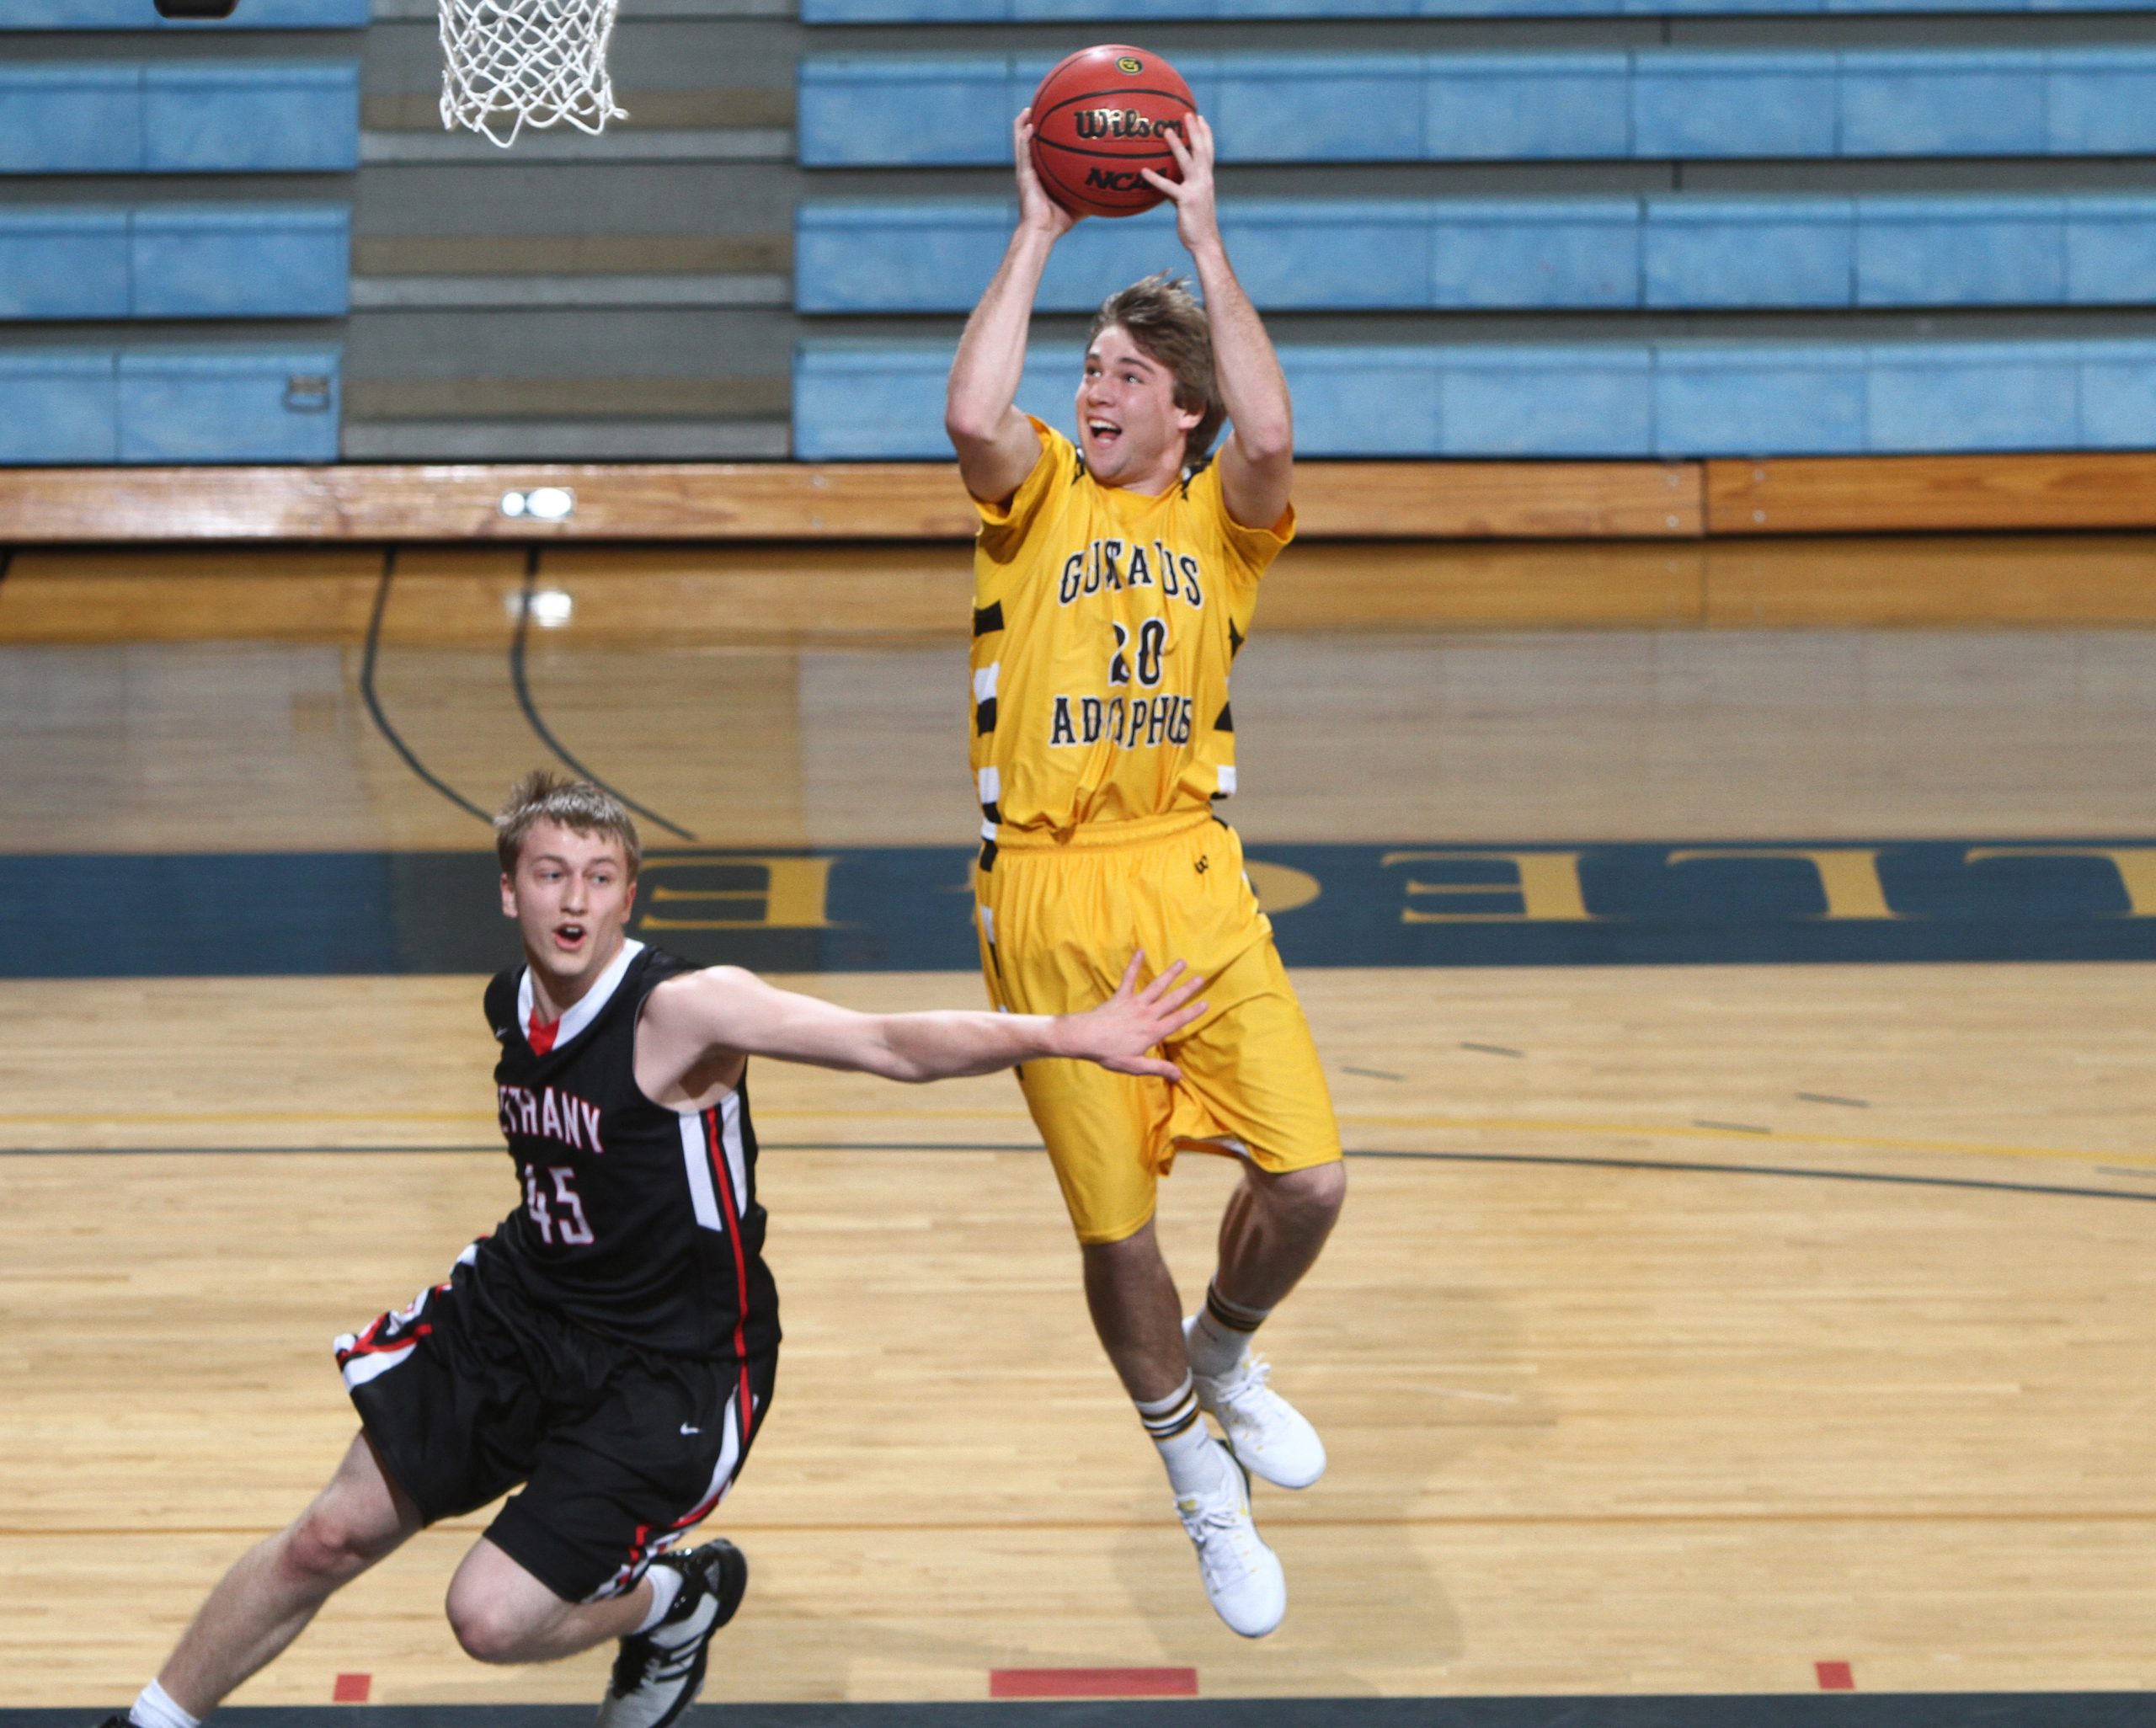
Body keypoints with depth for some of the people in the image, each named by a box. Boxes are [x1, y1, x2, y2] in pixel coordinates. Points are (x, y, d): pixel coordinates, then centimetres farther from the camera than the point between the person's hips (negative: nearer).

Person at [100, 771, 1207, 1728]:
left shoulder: (682, 1008, -24)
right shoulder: (512, 1007, -2)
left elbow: (895, 1047, -31)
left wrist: (1065, 1036, -41)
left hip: (671, 1368, -6)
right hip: (520, 1309, 6)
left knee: (493, 1617, -12)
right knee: (331, 1537, 5)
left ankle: (676, 1602, 18)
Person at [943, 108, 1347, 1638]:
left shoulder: (1221, 517, 7)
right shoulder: (1040, 491, 6)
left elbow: (1271, 437, -17)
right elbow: (973, 417, -18)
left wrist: (1205, 236, -12)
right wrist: (1038, 232, -12)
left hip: (1194, 882, 1)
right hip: (1051, 900, -1)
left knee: (1308, 1176, -11)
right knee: (1114, 1225, 3)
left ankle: (1226, 1353, 23)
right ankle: (1201, 1476, 28)